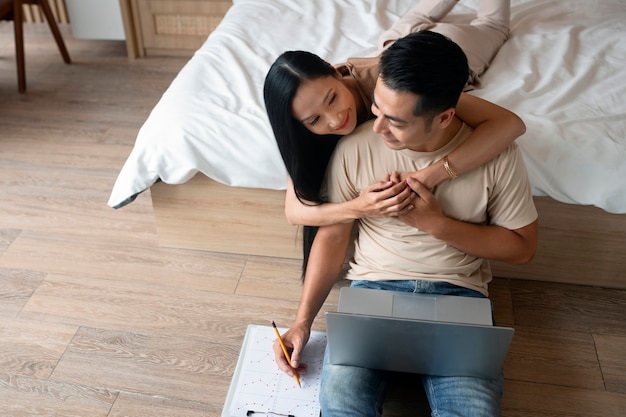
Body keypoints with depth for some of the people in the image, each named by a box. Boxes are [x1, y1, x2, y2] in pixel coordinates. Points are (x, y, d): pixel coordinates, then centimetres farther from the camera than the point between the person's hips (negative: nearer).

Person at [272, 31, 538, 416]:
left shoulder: (497, 155, -8)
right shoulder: (354, 148, -7)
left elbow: (522, 247, 0)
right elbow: (333, 235, 1)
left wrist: (435, 223, -14)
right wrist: (302, 322, -5)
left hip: (459, 293, 1)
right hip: (374, 285, 0)